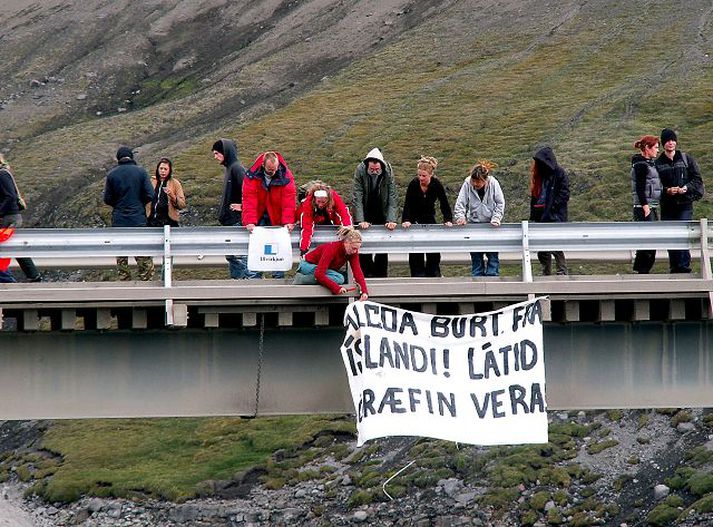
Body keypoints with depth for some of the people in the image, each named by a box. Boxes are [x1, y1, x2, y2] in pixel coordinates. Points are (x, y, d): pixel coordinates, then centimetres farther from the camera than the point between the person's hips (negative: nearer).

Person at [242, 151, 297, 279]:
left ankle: (278, 277, 9)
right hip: (258, 218, 0)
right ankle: (255, 276, 4)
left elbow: (288, 201, -17)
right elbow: (249, 200, -21)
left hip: (277, 218, 0)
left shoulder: (286, 176, -13)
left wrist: (288, 221, -27)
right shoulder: (252, 176, -15)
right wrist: (250, 222, -31)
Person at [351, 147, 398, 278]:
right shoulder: (360, 170, -20)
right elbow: (357, 197, -22)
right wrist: (360, 220, -29)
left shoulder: (388, 172, -18)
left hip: (382, 212, 1)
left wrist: (391, 220, -27)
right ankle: (367, 275, -1)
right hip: (365, 212, -1)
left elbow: (392, 198, -17)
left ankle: (381, 276, 8)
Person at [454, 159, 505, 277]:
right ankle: (477, 277, 9)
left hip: (491, 224, -1)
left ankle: (492, 275, 2)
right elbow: (460, 203, -7)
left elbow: (500, 203, -4)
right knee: (475, 255, 3)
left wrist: (496, 218, -14)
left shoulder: (493, 183, -12)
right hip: (473, 222, 1)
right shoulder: (467, 184, -11)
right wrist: (460, 216, -21)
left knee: (492, 254, -2)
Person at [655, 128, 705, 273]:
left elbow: (697, 179, 6)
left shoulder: (686, 159, 6)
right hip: (667, 205, 2)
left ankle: (684, 265, -21)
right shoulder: (658, 163, 7)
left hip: (685, 203, -2)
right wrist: (667, 190, -12)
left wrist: (686, 188, -11)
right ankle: (674, 267, 8)